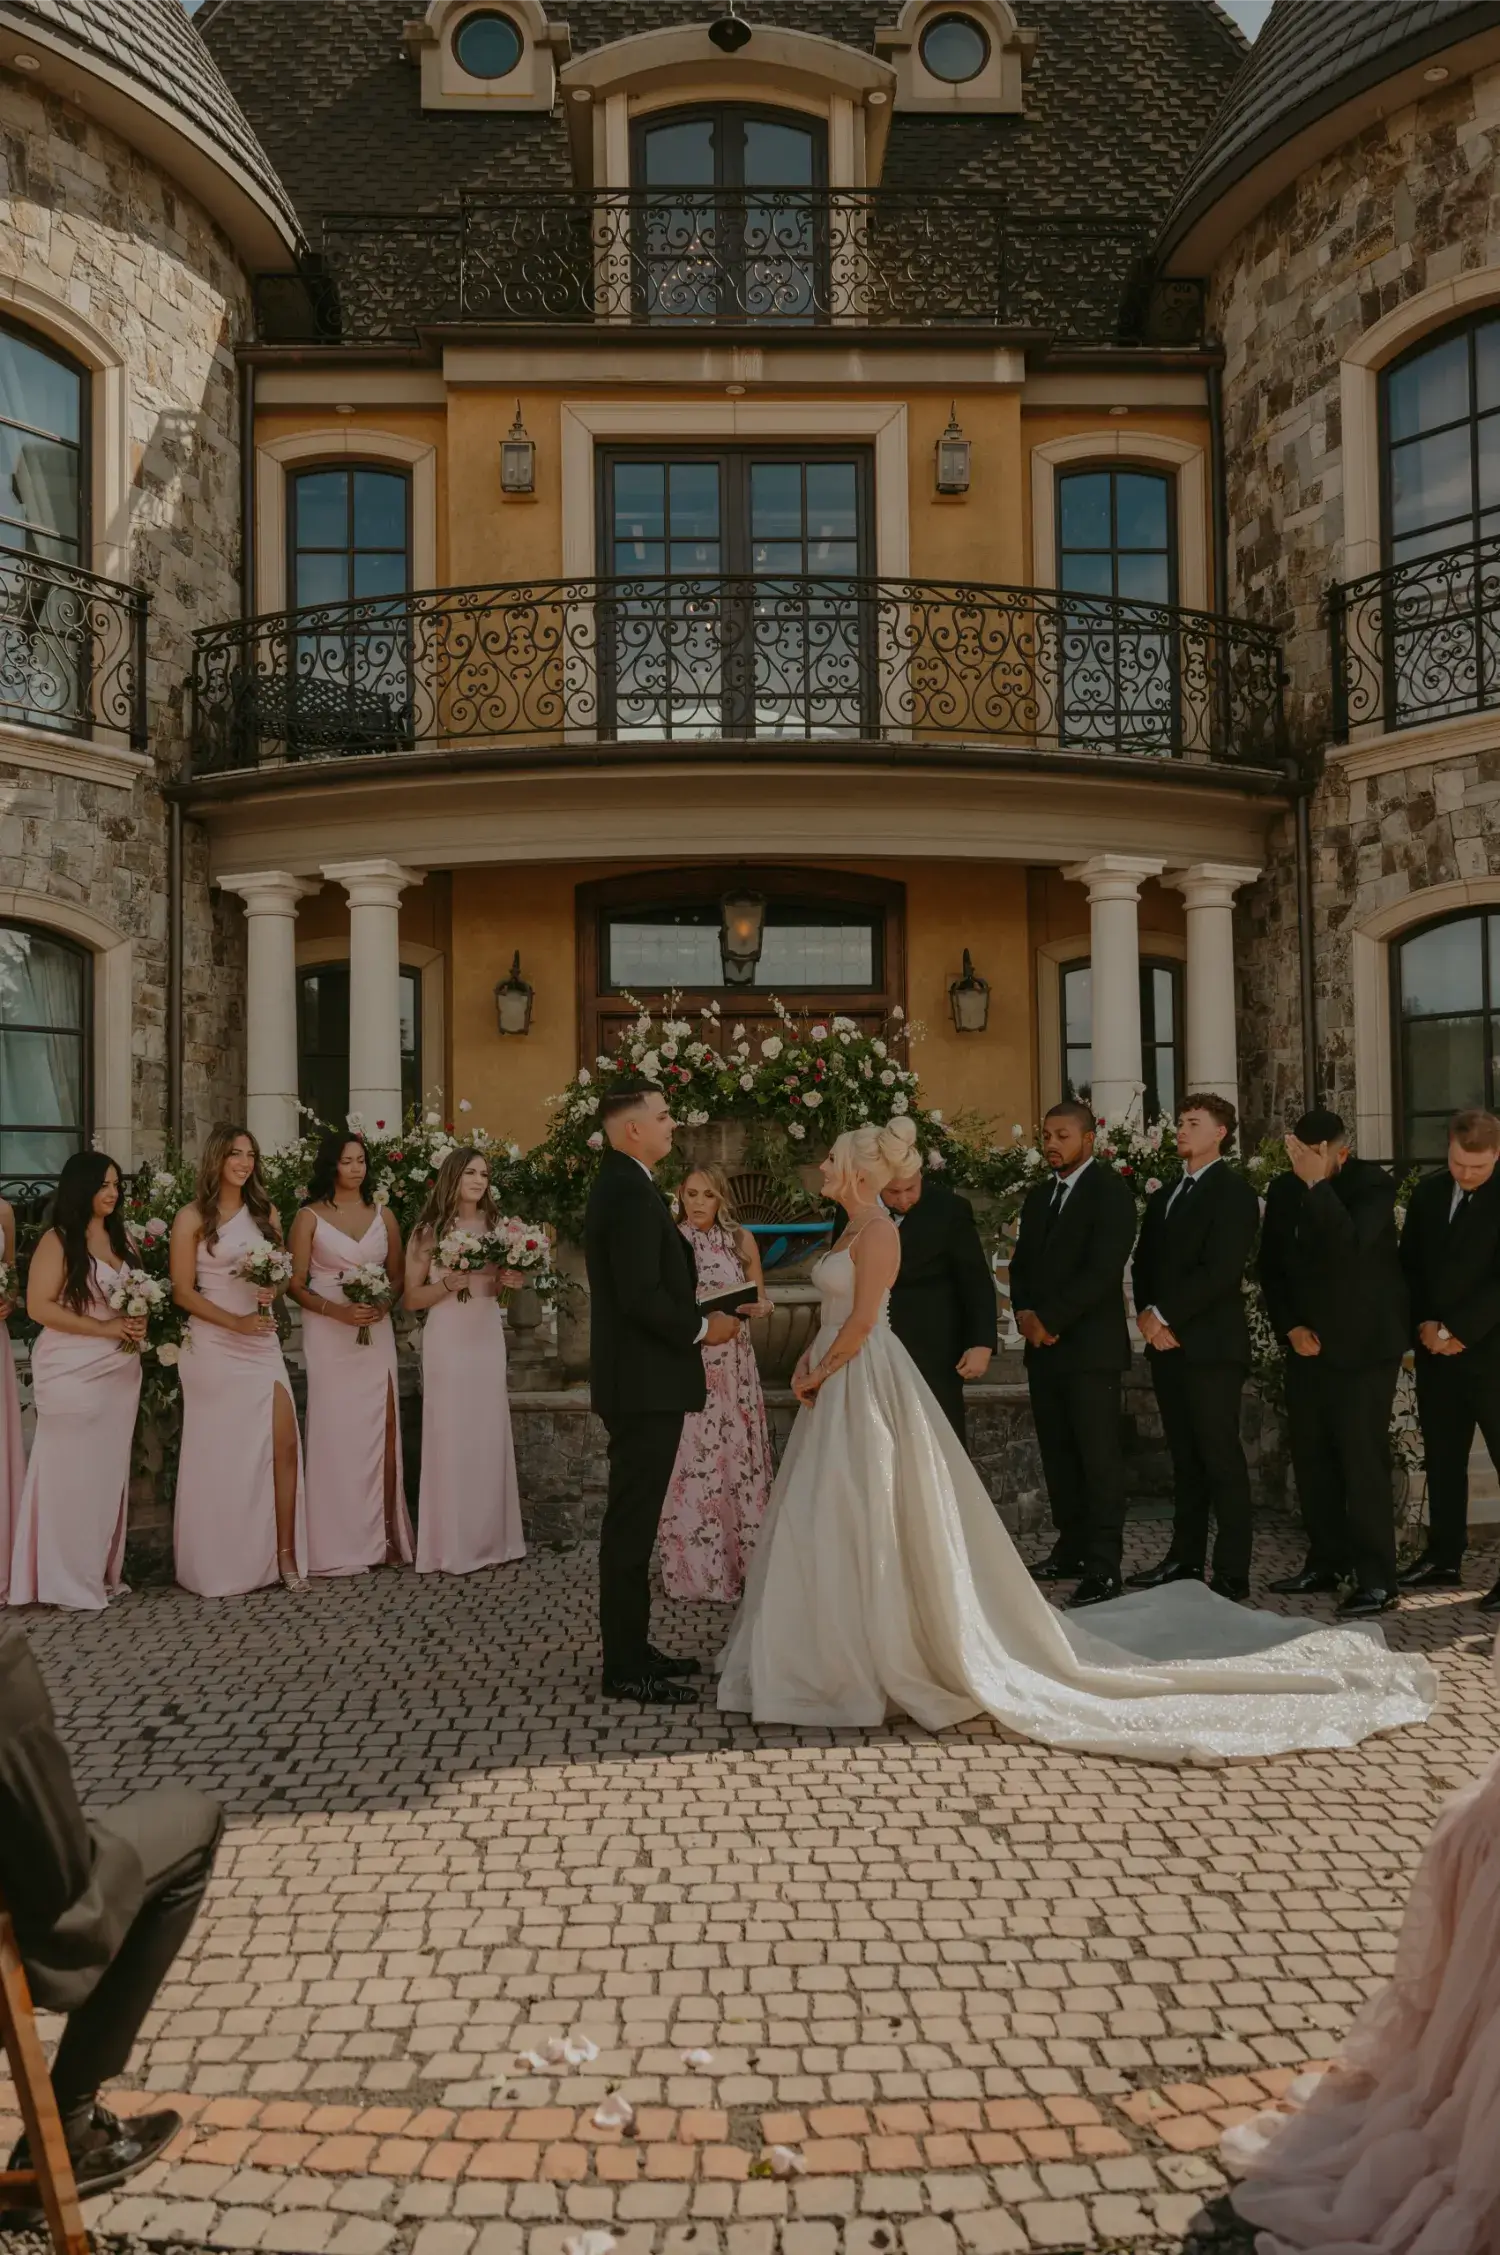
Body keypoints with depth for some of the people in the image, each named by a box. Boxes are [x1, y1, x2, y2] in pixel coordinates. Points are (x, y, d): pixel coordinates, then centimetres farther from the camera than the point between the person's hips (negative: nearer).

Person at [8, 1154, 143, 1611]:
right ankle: (71, 1581, 8)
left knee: (109, 1471, 10)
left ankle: (103, 1572, 19)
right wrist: (104, 1328, -16)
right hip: (72, 1373, -6)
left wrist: (139, 1324, 1)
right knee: (73, 1473, -1)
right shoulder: (58, 1240, -7)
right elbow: (39, 1306, -14)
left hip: (120, 1370, 6)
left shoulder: (120, 1237, 13)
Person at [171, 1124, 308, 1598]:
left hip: (262, 1342, 4)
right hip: (213, 1344, -4)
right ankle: (220, 1569, 13)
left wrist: (272, 1292, -4)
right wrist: (235, 1321, -16)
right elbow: (182, 1291, -6)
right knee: (220, 1452, 1)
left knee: (284, 1444, -6)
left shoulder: (266, 1213, 12)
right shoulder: (193, 1218, -3)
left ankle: (285, 1556, 1)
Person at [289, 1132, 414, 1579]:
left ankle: (383, 1536, 7)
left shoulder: (383, 1215, 12)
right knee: (335, 1432, -4)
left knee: (380, 1431, 0)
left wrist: (383, 1304, -7)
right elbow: (296, 1284, -2)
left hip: (376, 1332, 3)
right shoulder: (310, 1217, 2)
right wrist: (338, 1311, -16)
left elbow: (398, 1277, 14)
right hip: (328, 1335, -3)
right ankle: (339, 1546, 1)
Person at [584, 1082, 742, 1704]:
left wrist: (692, 1316, 11)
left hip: (639, 1379, 11)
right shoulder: (630, 1193, -18)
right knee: (631, 1523, -4)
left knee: (634, 1519, 16)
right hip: (644, 1384, -11)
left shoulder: (620, 1185, 15)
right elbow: (641, 1295, -24)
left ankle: (631, 1647, 25)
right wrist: (701, 1328, -12)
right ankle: (625, 1669, 3)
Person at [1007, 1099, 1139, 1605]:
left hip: (1090, 1346, -7)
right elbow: (1021, 1264, 17)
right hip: (1043, 1345, 7)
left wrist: (1050, 1319, -15)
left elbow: (1101, 1270, -15)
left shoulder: (1110, 1192, -7)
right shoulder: (1038, 1196, 18)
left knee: (1099, 1458, -6)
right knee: (1057, 1454, 10)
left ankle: (1103, 1568, -4)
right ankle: (1071, 1549, 19)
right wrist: (1024, 1312, -2)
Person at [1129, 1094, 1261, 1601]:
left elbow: (1220, 1270, -16)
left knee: (1222, 1460, -5)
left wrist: (1165, 1314, -14)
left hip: (1210, 1346, -7)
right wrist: (1147, 1313, -1)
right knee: (1185, 1459, 12)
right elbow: (1144, 1263, 17)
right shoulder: (1163, 1196, 20)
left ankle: (1232, 1574, -1)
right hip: (1166, 1344, 7)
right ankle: (1185, 1559, 18)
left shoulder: (1233, 1192, -6)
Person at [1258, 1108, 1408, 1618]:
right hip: (1307, 1344, 6)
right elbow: (1270, 1266, 10)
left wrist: (1317, 1183, -31)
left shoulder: (1371, 1184, -10)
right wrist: (1290, 1327, 0)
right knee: (1310, 1456, 8)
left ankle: (1376, 1579, -4)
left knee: (1363, 1460, -9)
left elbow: (1349, 1246, -27)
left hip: (1362, 1345, -6)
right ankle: (1327, 1562, 20)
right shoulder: (1284, 1190, 5)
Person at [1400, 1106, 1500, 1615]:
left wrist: (1457, 1330, -16)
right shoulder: (1427, 1193, 9)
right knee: (1442, 1459, 12)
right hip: (1436, 1350, 6)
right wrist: (1424, 1325, -2)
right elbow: (1409, 1266, 12)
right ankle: (1443, 1559, 20)